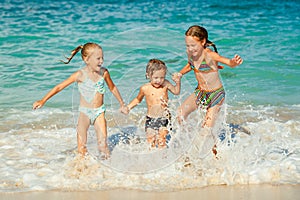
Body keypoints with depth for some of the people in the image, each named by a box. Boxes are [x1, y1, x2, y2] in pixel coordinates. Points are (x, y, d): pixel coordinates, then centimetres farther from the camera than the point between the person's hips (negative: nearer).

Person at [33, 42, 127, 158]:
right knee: (82, 145, -4)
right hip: (85, 112, -2)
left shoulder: (104, 72, -2)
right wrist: (43, 101, -13)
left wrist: (122, 104, 26)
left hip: (99, 112, 2)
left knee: (103, 142, -7)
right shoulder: (80, 75, -12)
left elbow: (113, 88, 17)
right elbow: (60, 87, -9)